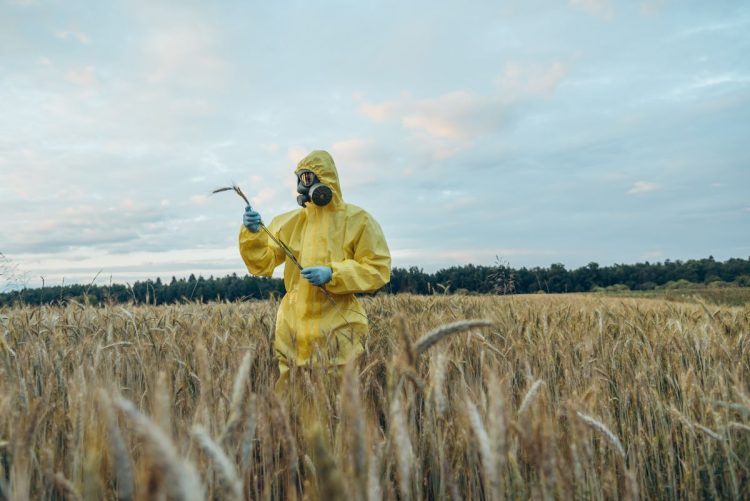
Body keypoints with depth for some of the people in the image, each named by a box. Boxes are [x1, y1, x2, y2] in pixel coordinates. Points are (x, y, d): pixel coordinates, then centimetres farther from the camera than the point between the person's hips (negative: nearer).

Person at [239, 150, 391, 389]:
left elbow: (378, 270, -8)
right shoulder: (288, 222, 9)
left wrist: (332, 274, -19)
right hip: (294, 329, 4)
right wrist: (253, 233, -14)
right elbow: (262, 263, 4)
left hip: (338, 327, -3)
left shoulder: (358, 220, -3)